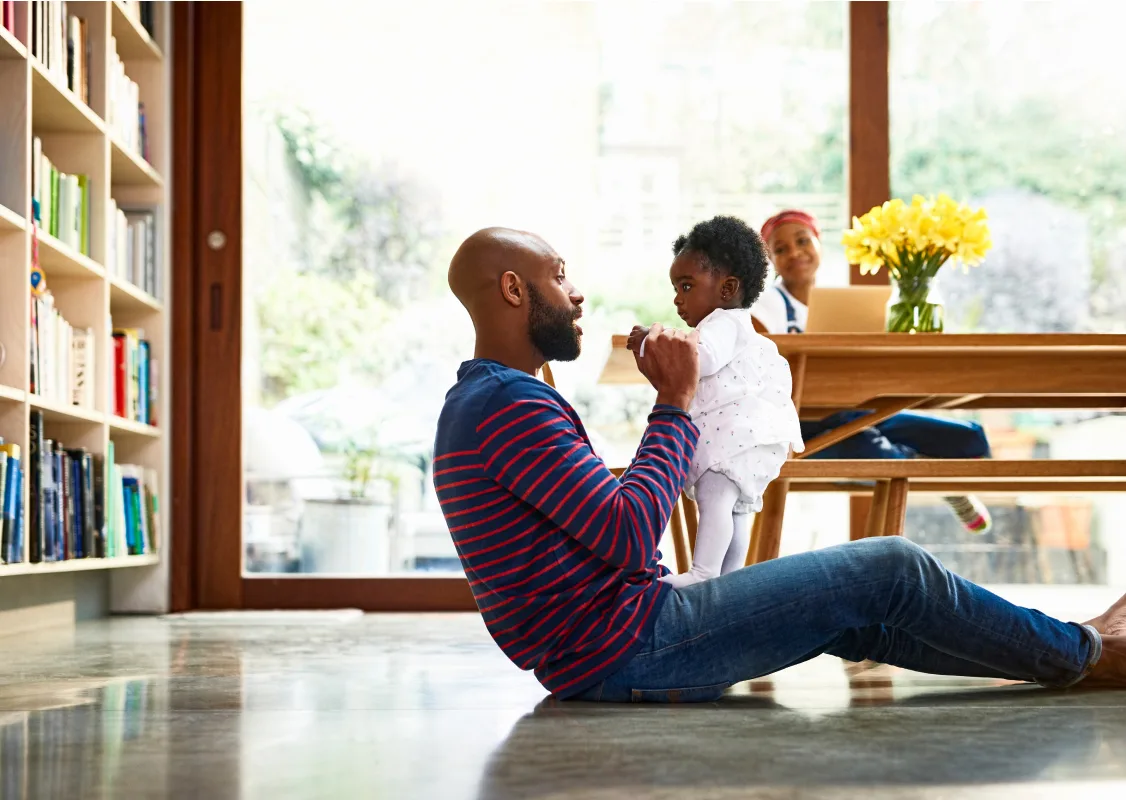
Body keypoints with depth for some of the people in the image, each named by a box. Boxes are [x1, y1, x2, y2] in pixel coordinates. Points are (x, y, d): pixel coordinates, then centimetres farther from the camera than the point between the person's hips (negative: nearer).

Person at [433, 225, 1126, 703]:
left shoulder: (475, 404, 17)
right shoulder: (511, 405, -18)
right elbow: (630, 538, -24)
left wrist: (670, 402, 10)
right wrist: (677, 401, -13)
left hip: (596, 656, 11)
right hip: (624, 653, -11)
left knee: (858, 616, 15)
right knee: (893, 570, -4)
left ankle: (1061, 654, 23)